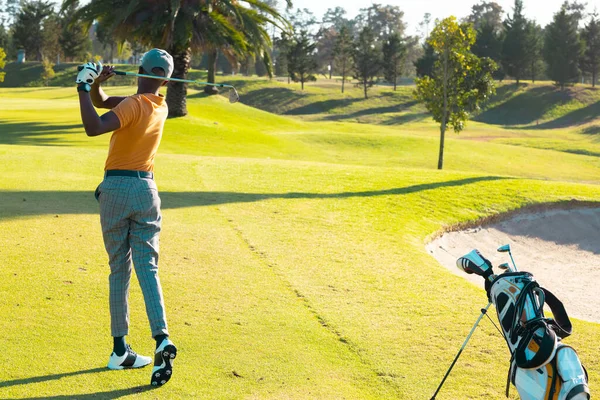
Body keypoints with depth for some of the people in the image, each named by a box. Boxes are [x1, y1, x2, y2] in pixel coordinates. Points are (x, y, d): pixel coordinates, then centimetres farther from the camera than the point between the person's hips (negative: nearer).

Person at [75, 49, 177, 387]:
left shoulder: (134, 105, -12)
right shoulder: (161, 107, 9)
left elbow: (93, 127, -29)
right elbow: (102, 102, 14)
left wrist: (84, 86, -22)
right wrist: (95, 84, -5)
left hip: (115, 188, -4)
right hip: (146, 189, 4)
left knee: (119, 270, 6)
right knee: (147, 268, -2)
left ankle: (121, 349, 11)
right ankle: (162, 339, -22)